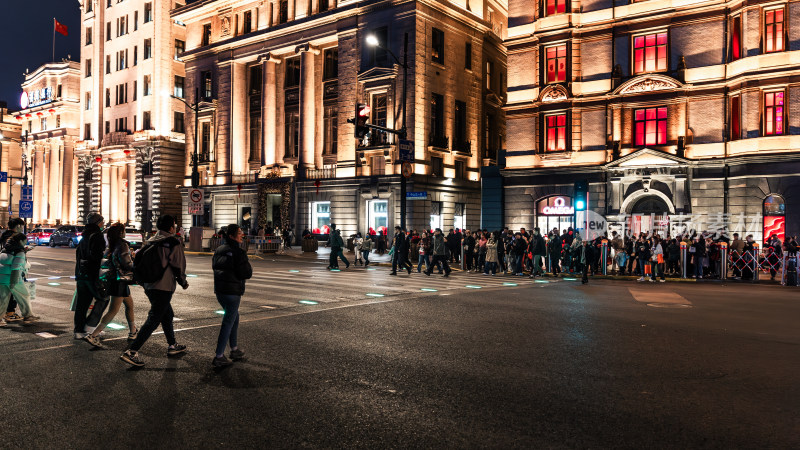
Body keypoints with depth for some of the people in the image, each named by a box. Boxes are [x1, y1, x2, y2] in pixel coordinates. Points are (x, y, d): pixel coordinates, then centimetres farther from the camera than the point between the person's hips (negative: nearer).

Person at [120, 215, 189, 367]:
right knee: (153, 320, -5)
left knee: (167, 315, 22)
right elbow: (179, 266, -8)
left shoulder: (151, 242, 10)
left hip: (149, 286, 8)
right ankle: (131, 351, -10)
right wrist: (183, 282, 7)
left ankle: (172, 346, 33)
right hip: (164, 287, -8)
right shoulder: (174, 243, -11)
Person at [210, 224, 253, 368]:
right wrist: (247, 264, 3)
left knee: (234, 317, 22)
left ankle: (235, 350, 30)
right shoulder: (239, 252, -15)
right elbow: (247, 274, -16)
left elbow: (214, 266, 22)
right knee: (228, 322, -2)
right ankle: (218, 357, 0)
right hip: (233, 291, -8)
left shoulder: (219, 250, 9)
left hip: (219, 290, 8)